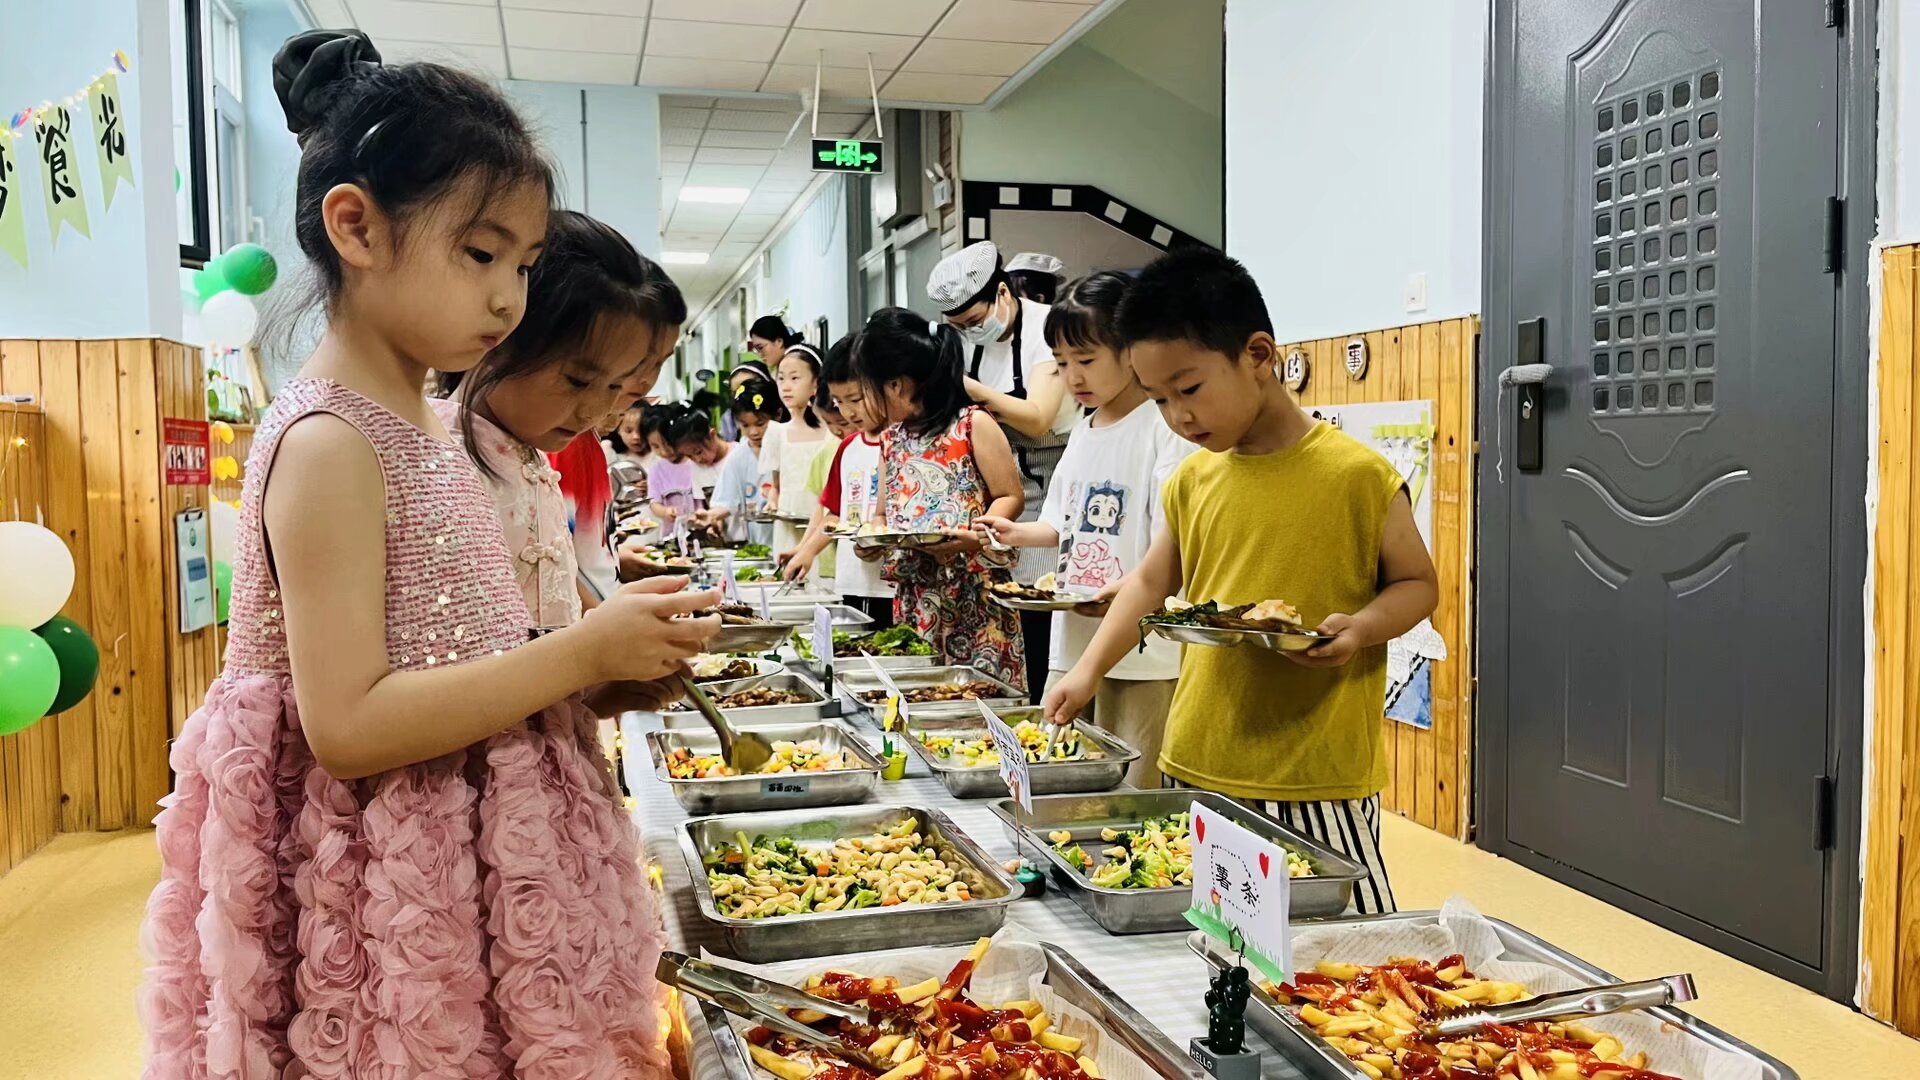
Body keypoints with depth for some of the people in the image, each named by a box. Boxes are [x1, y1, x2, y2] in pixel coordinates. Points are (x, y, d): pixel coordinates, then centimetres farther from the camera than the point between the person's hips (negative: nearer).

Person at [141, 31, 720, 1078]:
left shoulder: (418, 423, 9)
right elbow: (348, 725, -23)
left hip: (467, 868, 9)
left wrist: (608, 653, 1)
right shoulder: (327, 443, -18)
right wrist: (580, 654, -22)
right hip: (384, 903, -8)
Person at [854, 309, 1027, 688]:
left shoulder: (973, 425, -5)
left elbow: (1010, 496, -5)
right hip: (914, 599, 6)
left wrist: (976, 537, -20)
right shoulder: (891, 438, 15)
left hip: (974, 596, -6)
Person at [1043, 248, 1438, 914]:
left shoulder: (1357, 476, -8)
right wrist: (1088, 670, 9)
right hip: (1195, 768, 5)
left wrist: (1360, 627, -18)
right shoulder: (1193, 479, 7)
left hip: (1316, 779, -4)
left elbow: (1418, 583, 2)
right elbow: (1152, 582, 19)